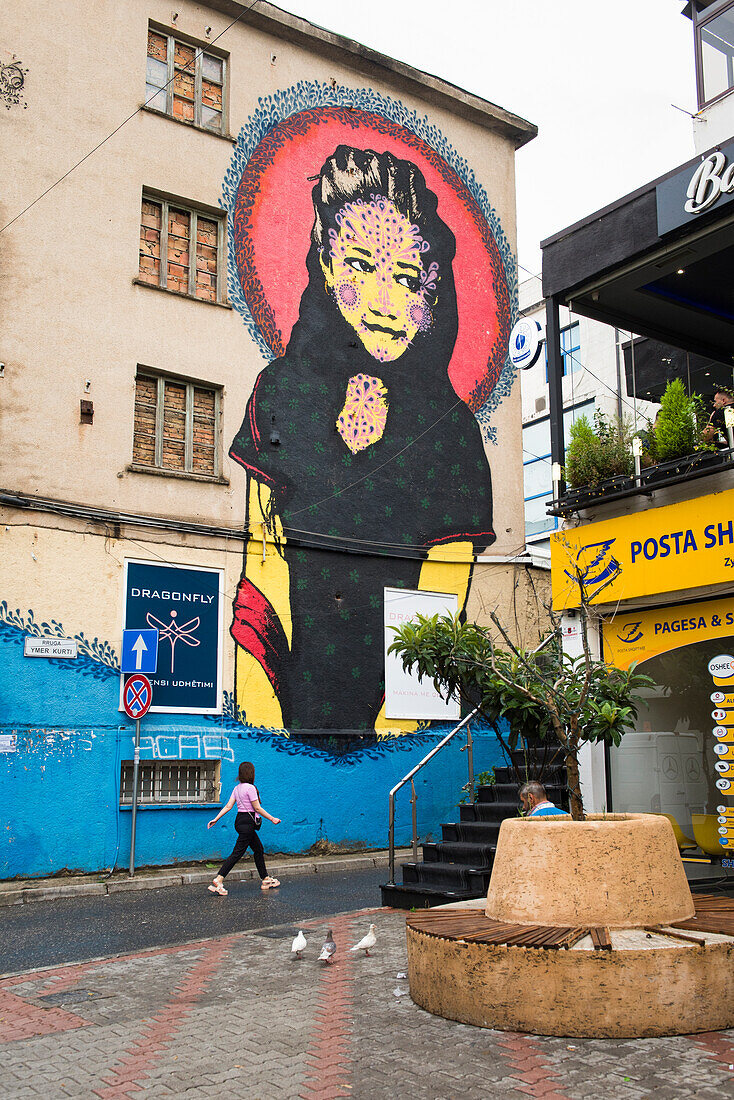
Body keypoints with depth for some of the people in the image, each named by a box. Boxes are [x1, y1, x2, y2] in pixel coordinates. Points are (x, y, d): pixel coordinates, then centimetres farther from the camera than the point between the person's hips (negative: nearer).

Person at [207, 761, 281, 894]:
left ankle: (266, 880, 24)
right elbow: (257, 808, -13)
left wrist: (216, 819, 8)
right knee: (237, 853, -8)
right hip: (247, 822, -9)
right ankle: (218, 881, -12)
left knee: (258, 849, 17)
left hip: (240, 820, 9)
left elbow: (228, 806, 5)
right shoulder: (250, 788, -15)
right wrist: (272, 819, -5)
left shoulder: (237, 788, 10)